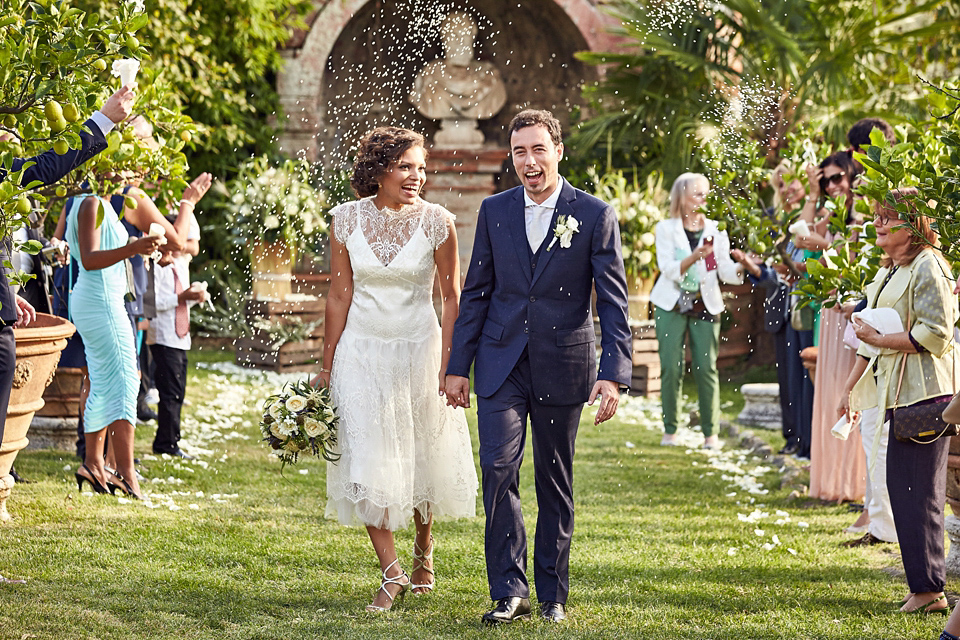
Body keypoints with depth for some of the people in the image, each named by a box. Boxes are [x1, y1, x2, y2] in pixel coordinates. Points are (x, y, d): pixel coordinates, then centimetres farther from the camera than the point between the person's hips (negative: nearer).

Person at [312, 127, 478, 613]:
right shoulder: (347, 219, -6)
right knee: (368, 460, -5)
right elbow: (339, 296, 1)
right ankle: (392, 573, 2)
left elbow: (451, 297, -2)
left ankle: (424, 549, 38)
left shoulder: (436, 222, -9)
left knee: (423, 457, 12)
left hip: (419, 349, 0)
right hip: (362, 353, 1)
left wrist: (449, 363, -6)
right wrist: (327, 366, 2)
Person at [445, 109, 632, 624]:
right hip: (501, 364, 2)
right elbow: (475, 292, 10)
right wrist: (459, 366, 6)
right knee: (498, 469, -11)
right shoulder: (495, 211, 5)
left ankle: (552, 593, 19)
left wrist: (613, 375, -13)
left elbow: (613, 303, -5)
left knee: (555, 483, 8)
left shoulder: (594, 215, -3)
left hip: (562, 368, -1)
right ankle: (508, 590, -4)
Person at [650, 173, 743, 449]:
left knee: (706, 368, -5)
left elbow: (725, 271, 1)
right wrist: (695, 256, -27)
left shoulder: (716, 230, 8)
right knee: (671, 367, -5)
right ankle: (670, 430, 6)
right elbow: (669, 269, -10)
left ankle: (711, 433, 1)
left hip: (705, 306, 1)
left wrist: (742, 267, -20)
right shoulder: (666, 229, 2)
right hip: (672, 305, -1)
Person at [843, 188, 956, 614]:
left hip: (924, 392, -10)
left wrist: (878, 339, -15)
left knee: (917, 491, -9)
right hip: (898, 392, 10)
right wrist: (853, 387, 25)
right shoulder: (888, 272, 19)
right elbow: (874, 334, 27)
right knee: (900, 485, 10)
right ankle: (925, 587, 14)